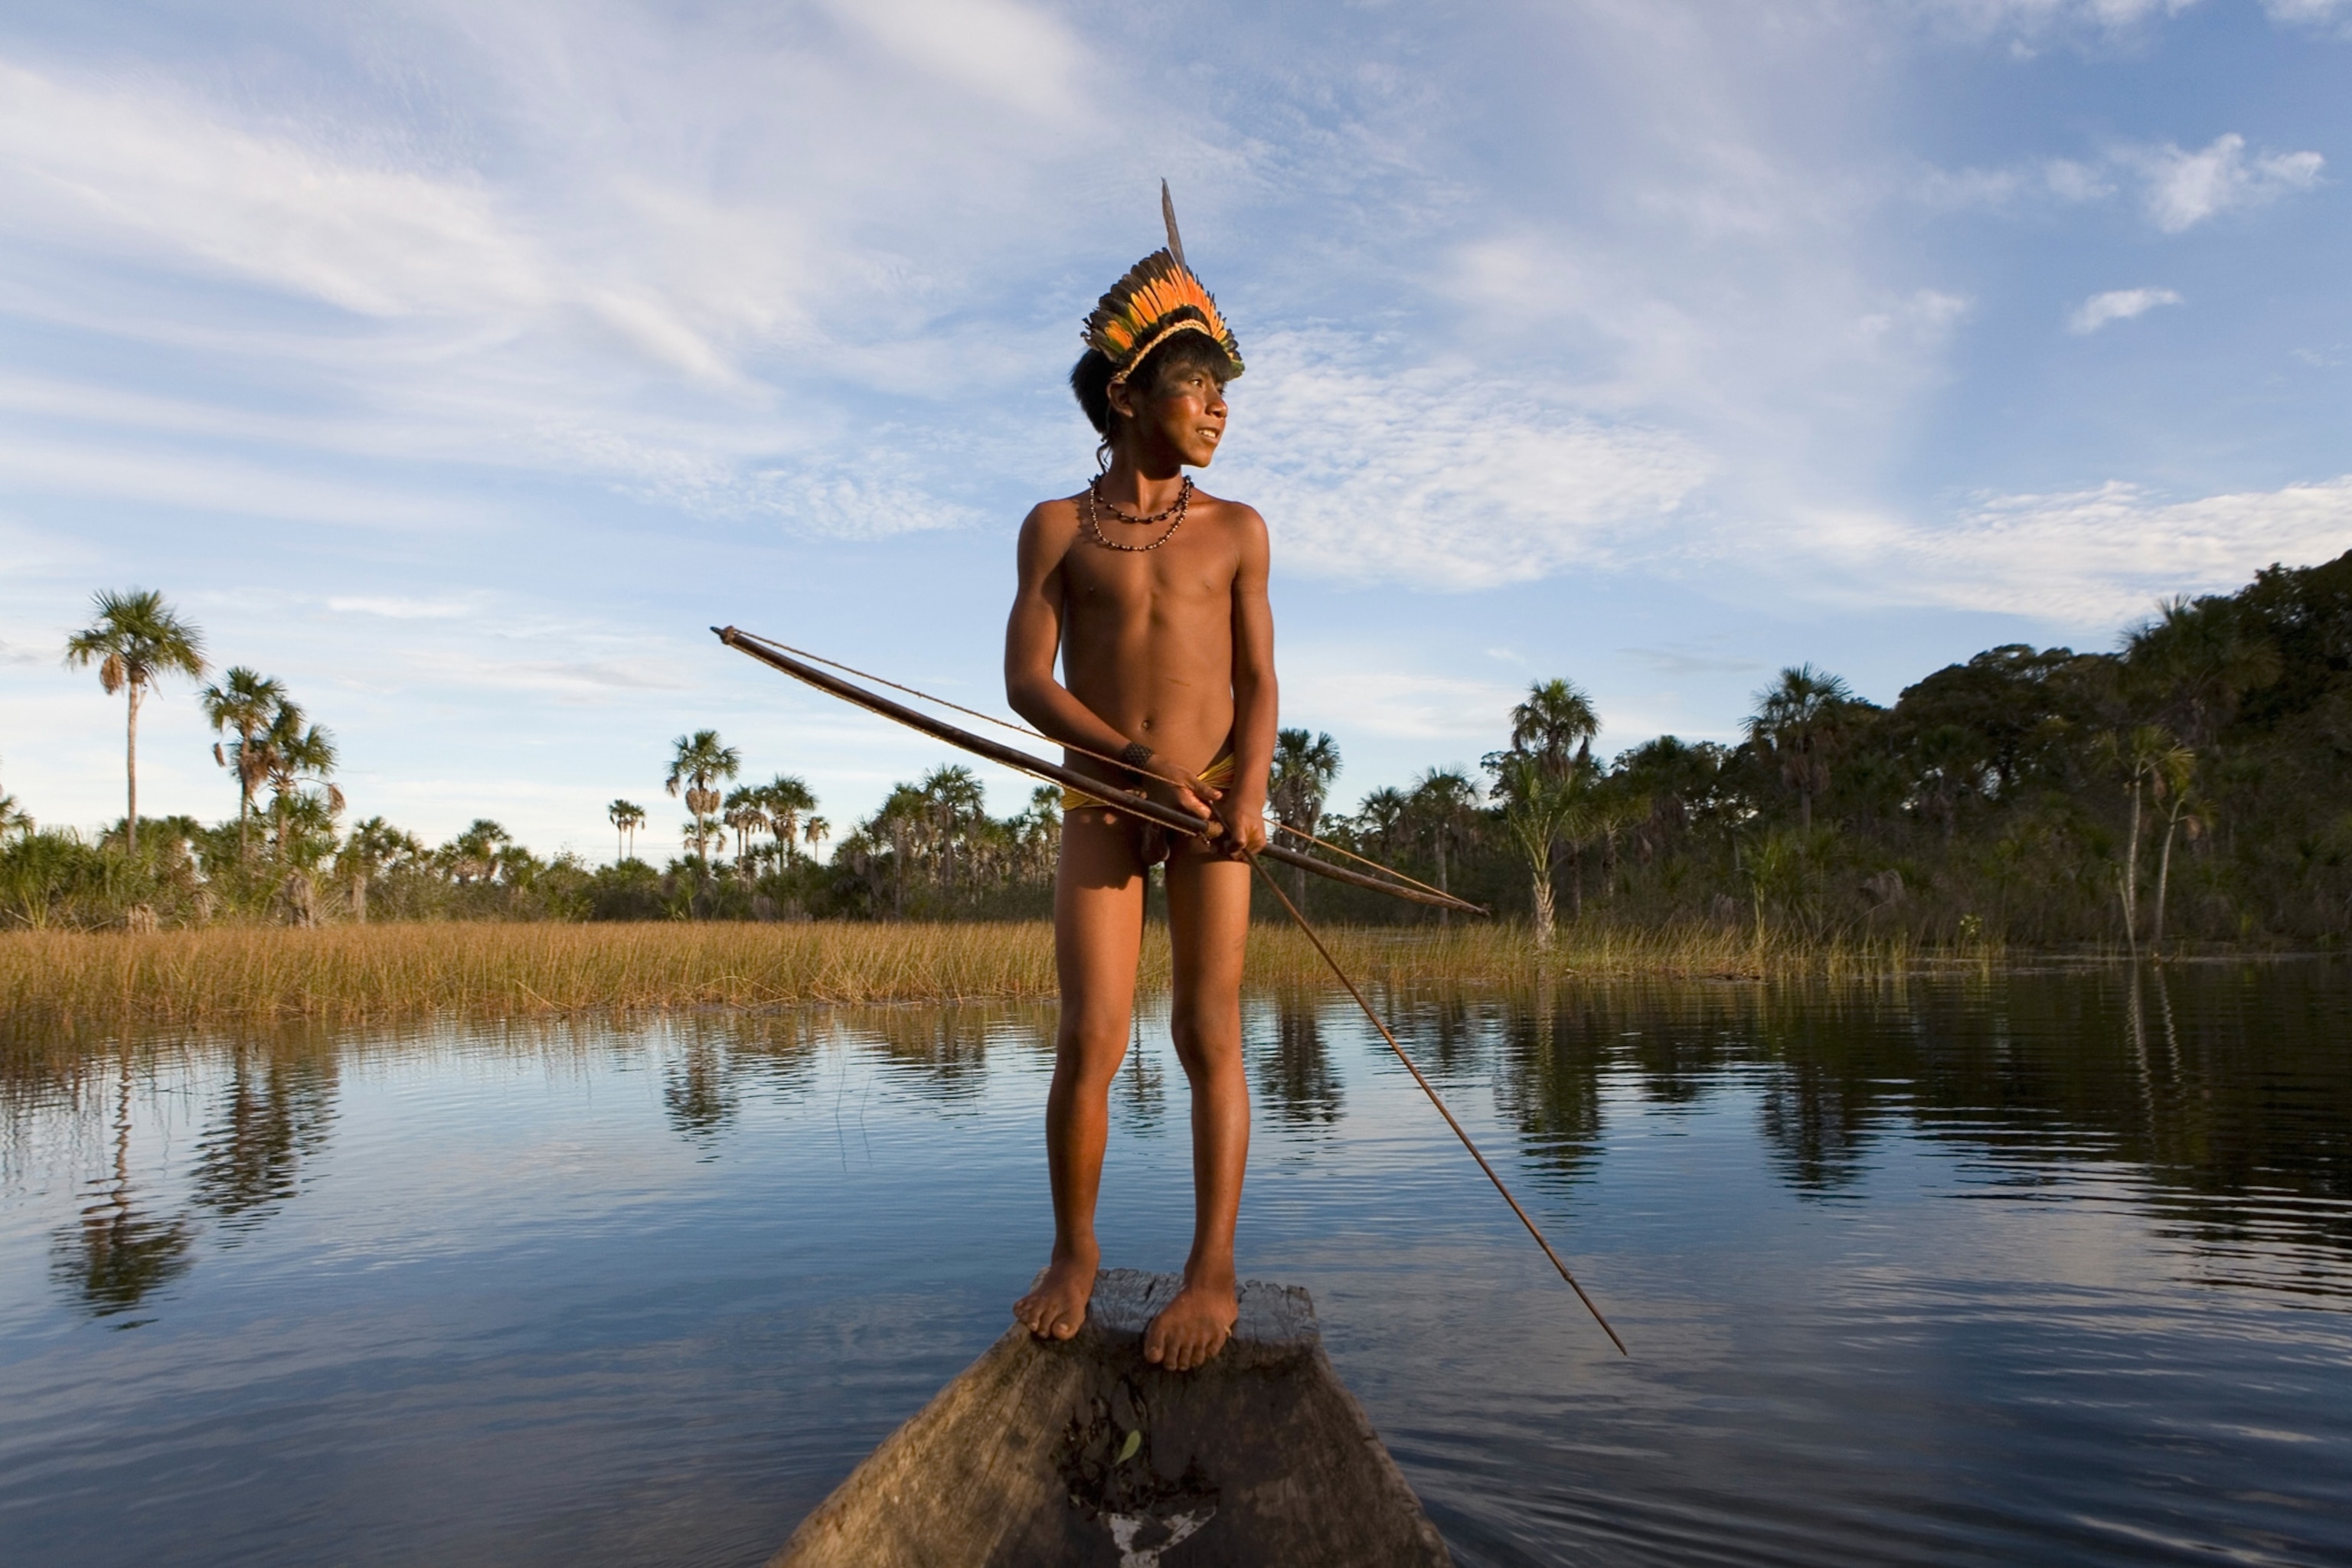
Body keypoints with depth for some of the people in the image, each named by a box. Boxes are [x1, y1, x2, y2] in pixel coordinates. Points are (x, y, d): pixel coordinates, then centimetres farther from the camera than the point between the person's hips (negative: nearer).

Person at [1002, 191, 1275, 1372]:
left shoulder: (1234, 529, 8)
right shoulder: (1056, 527, 5)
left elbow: (1257, 679, 3)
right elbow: (1027, 679, -3)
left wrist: (1246, 791, -16)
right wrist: (1144, 760, -15)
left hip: (1214, 799, 1)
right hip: (1100, 799, 0)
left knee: (1208, 1038, -1)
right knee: (1088, 1041, -5)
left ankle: (1212, 1271, 7)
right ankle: (1073, 1251, 14)